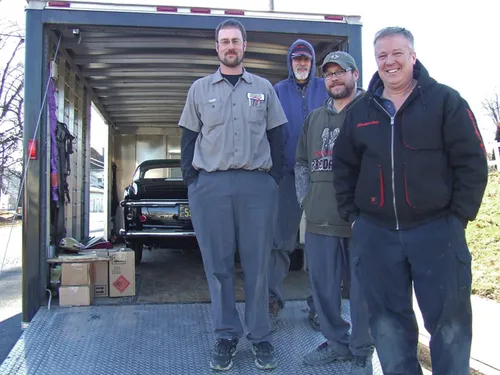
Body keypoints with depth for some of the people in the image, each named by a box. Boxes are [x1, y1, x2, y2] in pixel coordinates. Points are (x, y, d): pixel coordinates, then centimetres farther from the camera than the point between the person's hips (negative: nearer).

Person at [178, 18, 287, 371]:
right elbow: (188, 138, 12)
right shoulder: (200, 89, 13)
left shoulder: (264, 88, 13)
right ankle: (227, 335, 17)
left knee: (257, 263, 3)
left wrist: (275, 177, 2)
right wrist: (191, 180, 1)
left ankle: (261, 336, 14)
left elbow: (277, 137, 12)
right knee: (218, 263, 4)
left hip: (258, 185, 0)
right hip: (210, 185, 1)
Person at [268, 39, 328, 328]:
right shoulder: (279, 91, 10)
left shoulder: (326, 89, 9)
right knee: (282, 239, -1)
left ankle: (320, 306, 17)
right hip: (289, 173, 0)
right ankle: (273, 300, 10)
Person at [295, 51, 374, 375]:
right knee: (323, 285, 12)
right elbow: (302, 162, 21)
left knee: (362, 287, 4)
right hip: (320, 218, 6)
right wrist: (305, 200, 10)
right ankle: (336, 342, 29)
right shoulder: (314, 118, 19)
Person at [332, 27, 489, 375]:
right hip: (374, 234, 3)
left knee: (449, 319, 5)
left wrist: (458, 216, -6)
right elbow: (344, 167, 16)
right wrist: (351, 214, 8)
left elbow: (472, 163, -2)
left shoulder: (445, 100, 0)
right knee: (388, 318, 11)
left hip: (437, 231, -3)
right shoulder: (360, 111, 11)